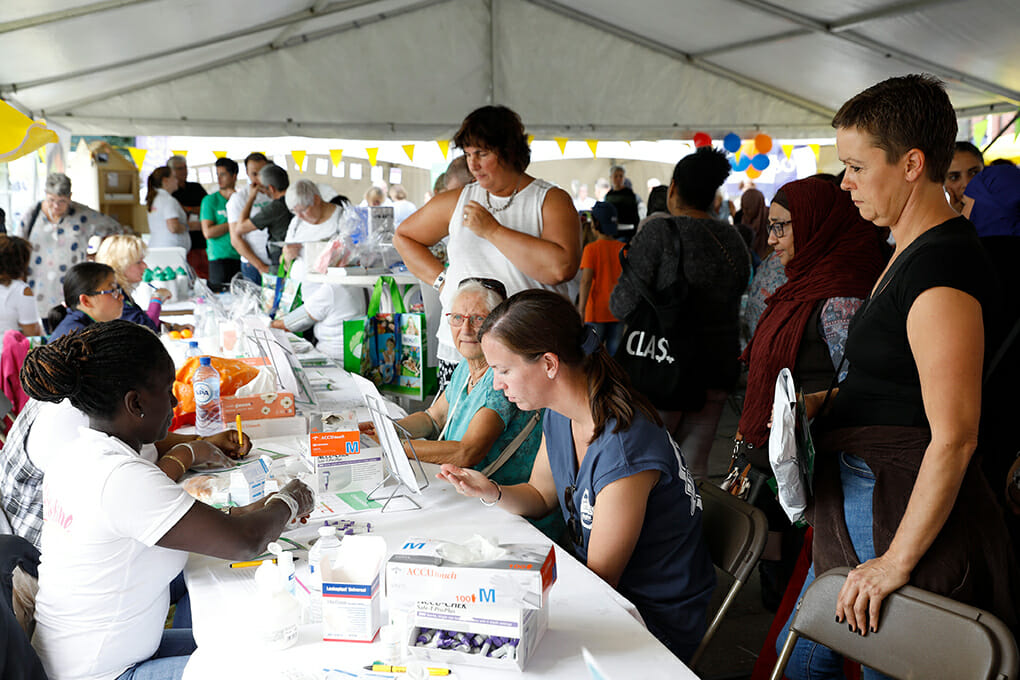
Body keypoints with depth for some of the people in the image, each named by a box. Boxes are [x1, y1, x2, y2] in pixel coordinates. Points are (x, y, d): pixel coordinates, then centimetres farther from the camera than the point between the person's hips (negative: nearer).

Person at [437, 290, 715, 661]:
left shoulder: (622, 449, -31)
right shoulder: (559, 415, -5)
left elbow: (599, 579, -20)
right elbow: (540, 495, 12)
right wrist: (492, 491, -10)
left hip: (656, 620, -7)